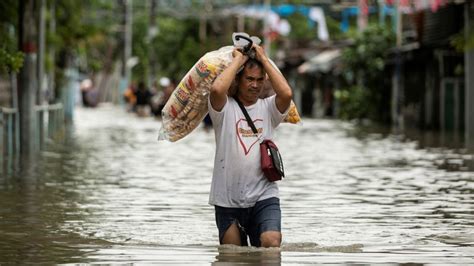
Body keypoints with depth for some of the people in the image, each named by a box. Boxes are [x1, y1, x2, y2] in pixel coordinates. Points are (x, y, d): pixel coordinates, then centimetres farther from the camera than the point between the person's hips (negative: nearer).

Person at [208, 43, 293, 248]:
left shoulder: (268, 108, 10)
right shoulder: (225, 108, 3)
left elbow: (286, 93, -12)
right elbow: (217, 89, -20)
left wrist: (264, 59, -2)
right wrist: (238, 60, -5)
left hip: (264, 196, 1)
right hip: (228, 200, -1)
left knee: (272, 243, -22)